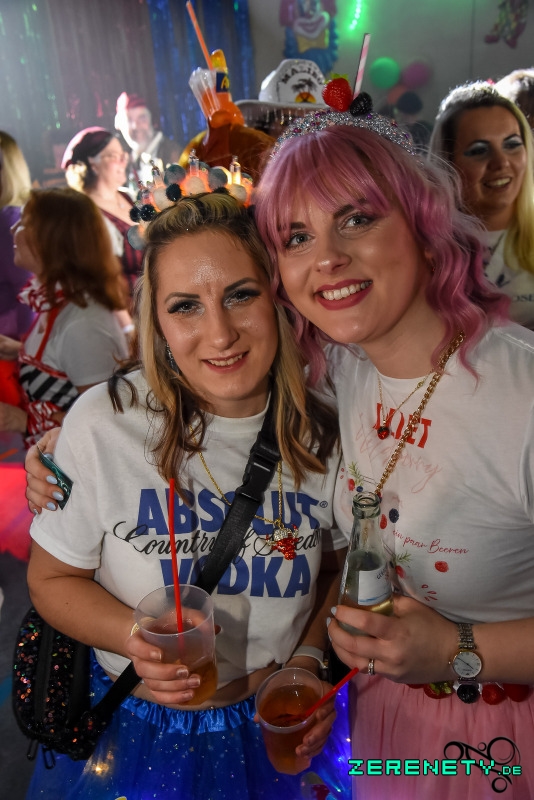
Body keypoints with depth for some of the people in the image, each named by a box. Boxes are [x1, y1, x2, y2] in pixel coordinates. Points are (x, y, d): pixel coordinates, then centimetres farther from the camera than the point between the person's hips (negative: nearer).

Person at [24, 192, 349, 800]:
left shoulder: (323, 431, -14)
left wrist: (313, 658, -11)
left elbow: (338, 568, 3)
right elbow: (52, 578, -9)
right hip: (136, 732, -1)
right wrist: (135, 637, -25)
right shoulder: (103, 423, -22)